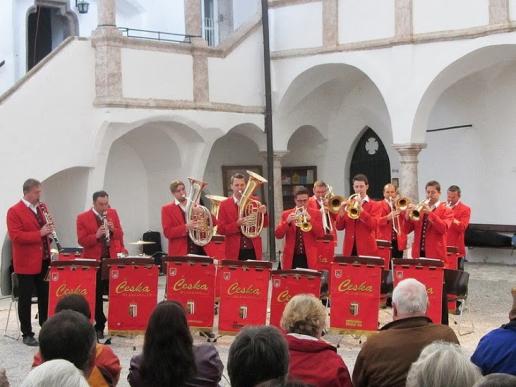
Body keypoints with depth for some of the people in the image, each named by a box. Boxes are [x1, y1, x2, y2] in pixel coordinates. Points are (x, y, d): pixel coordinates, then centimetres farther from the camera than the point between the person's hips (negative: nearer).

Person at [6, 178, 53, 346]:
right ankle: (27, 334, 10)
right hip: (26, 263, -7)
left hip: (43, 261, 7)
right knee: (25, 299, 2)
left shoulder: (40, 208, 13)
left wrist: (47, 233, 2)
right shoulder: (14, 211, -10)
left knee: (45, 296, 11)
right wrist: (39, 234, -23)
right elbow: (16, 236, -19)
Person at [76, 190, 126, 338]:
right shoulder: (82, 218, -4)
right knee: (96, 296, 3)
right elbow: (82, 241, -9)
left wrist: (113, 230, -12)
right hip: (94, 261, -3)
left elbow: (120, 235, 9)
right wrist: (96, 235, -24)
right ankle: (99, 326, 13)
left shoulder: (113, 213, 8)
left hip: (112, 259, 3)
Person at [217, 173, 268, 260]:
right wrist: (237, 224, -18)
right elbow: (220, 229, -3)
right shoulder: (224, 205, 1)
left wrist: (264, 213, -11)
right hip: (235, 251, -2)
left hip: (253, 250, 2)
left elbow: (264, 224, 9)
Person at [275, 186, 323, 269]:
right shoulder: (286, 214, 8)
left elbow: (320, 234, -4)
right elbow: (278, 235, 0)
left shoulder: (315, 213, 6)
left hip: (309, 257, -1)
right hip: (291, 257, 1)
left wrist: (310, 219, -16)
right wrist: (287, 221, -15)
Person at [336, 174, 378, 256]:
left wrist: (360, 208, -19)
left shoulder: (373, 205, 2)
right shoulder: (348, 204, 12)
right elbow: (339, 227, 7)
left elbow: (373, 225, -13)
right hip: (349, 249, 3)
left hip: (366, 249, -3)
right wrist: (342, 211, -10)